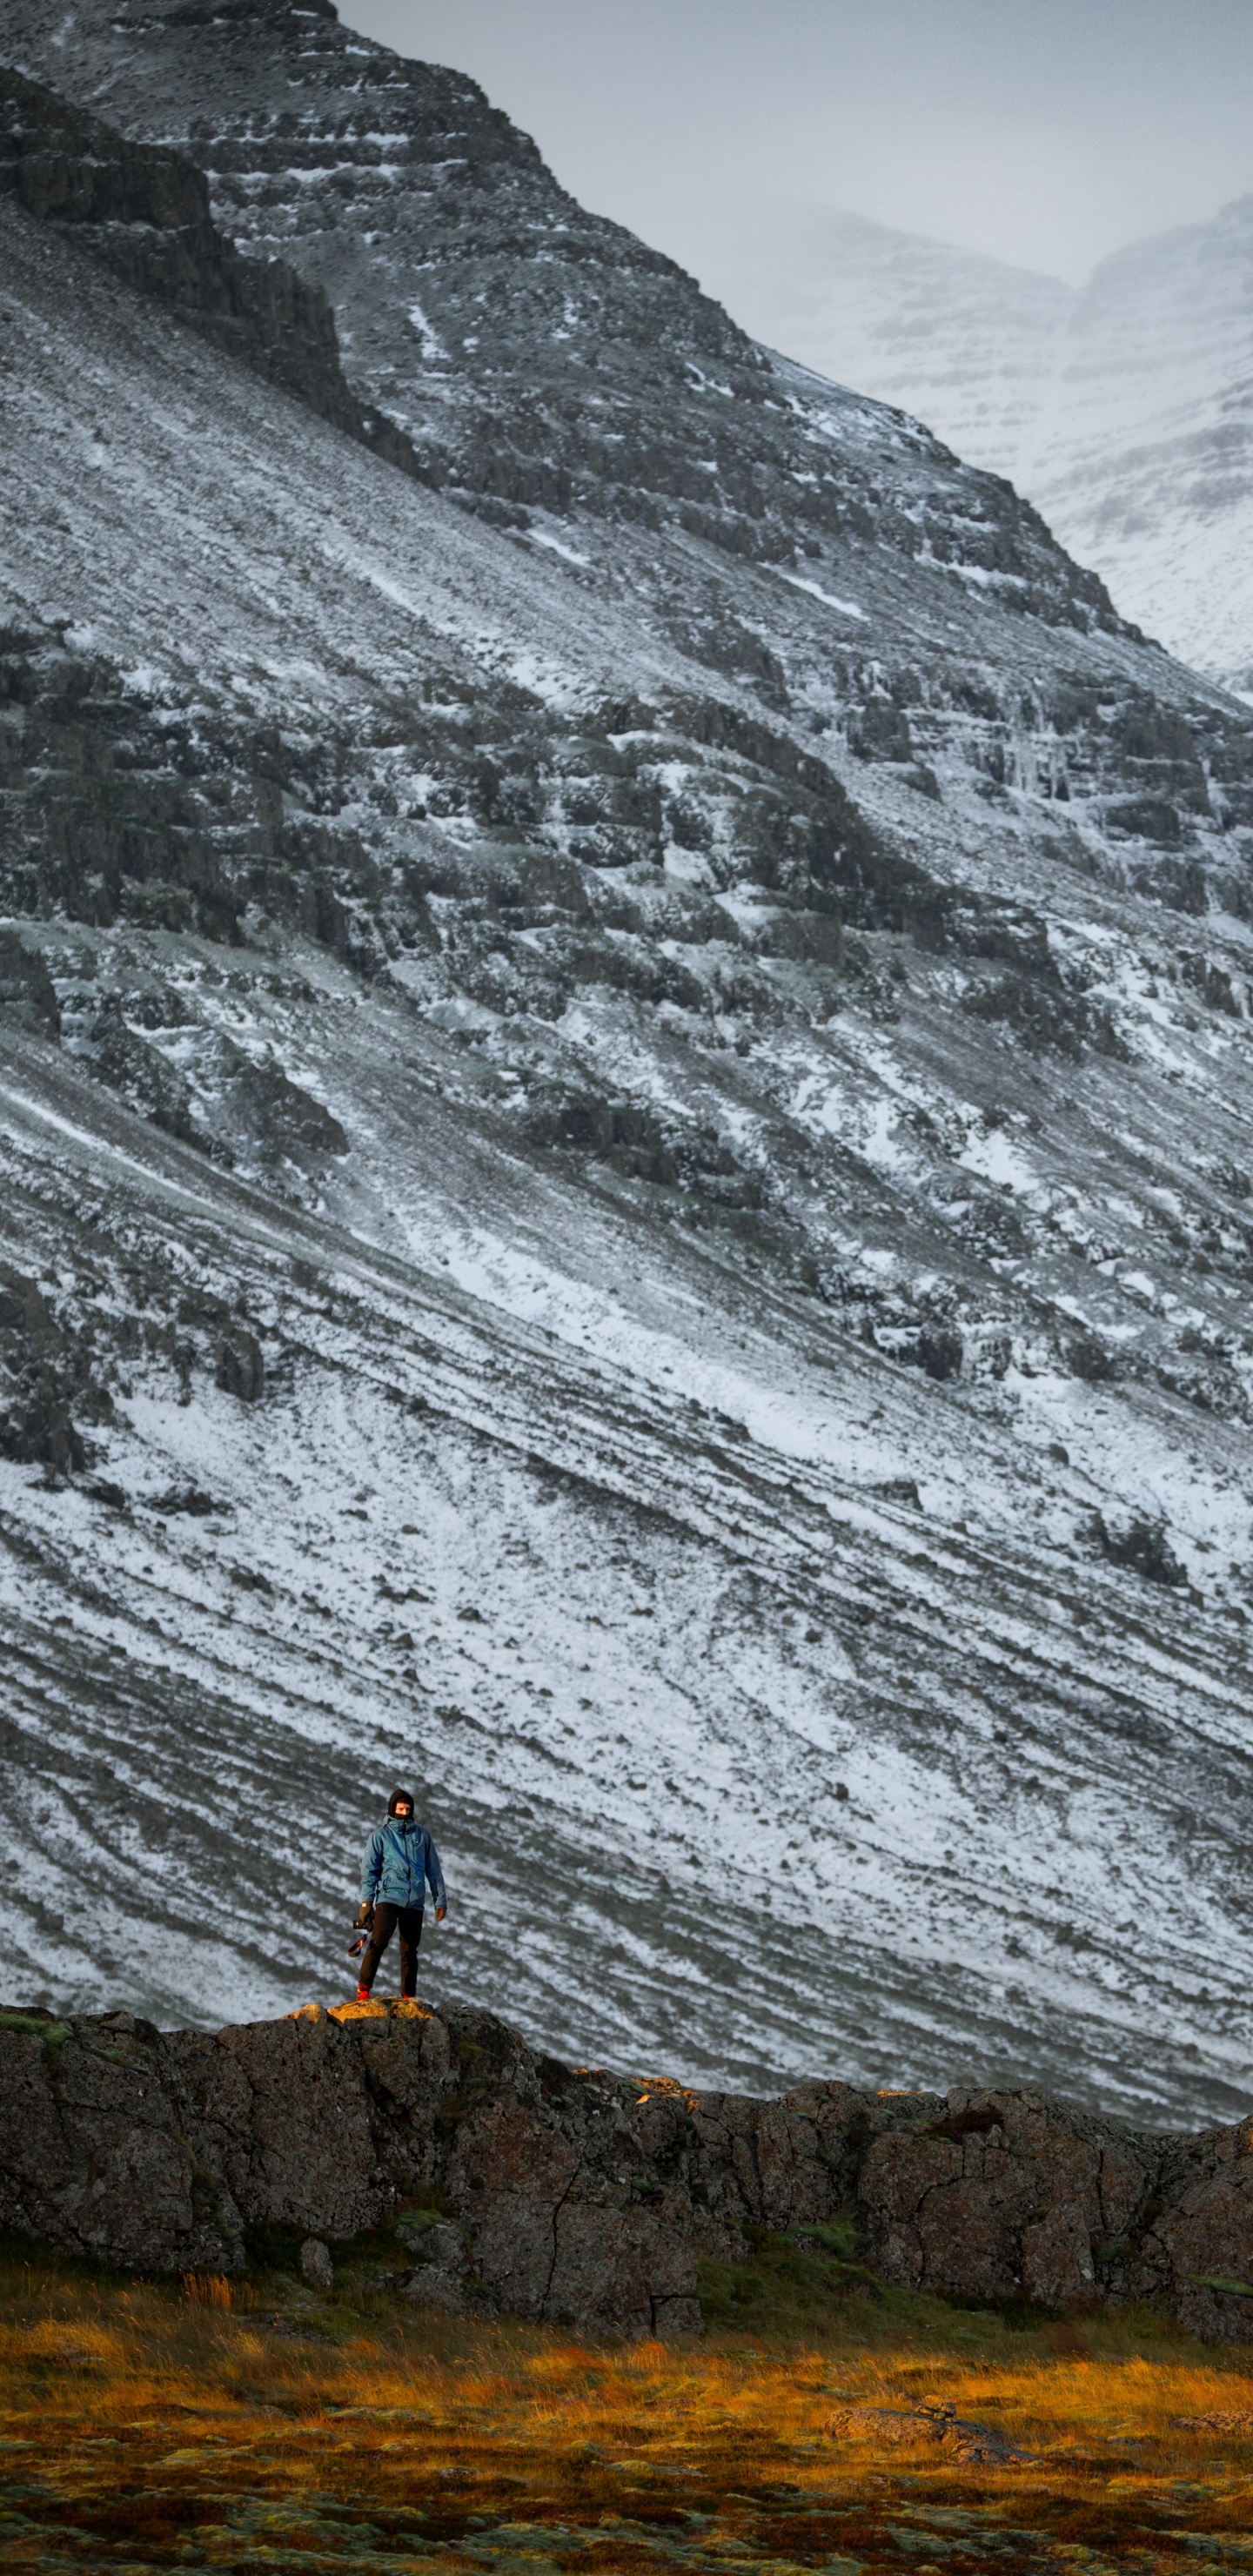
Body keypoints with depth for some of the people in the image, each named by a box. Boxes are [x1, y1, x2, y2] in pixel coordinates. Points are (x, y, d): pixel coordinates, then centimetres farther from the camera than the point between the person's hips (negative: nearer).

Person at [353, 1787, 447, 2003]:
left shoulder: (422, 1835, 11)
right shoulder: (380, 1835, 3)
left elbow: (434, 1870, 15)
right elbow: (369, 1870, 0)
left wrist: (441, 1900, 12)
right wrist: (366, 1901, -9)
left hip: (414, 1902, 3)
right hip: (388, 1898, -3)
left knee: (409, 1951, 6)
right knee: (379, 1942, -20)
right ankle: (364, 1989, -15)